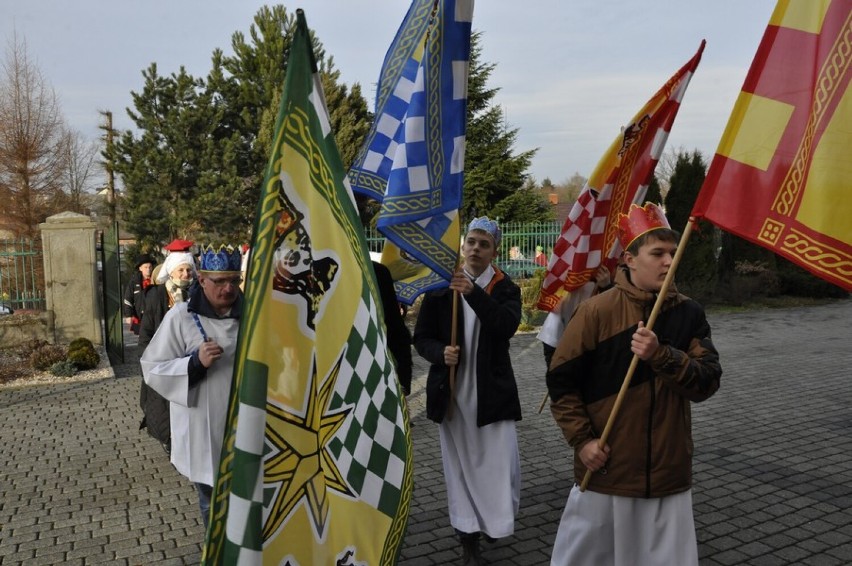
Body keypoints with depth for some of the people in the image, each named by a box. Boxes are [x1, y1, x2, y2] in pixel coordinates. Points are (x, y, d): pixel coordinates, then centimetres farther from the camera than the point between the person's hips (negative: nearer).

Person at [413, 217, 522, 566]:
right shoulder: (440, 286, 2)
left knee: (501, 465, 0)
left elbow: (507, 326, -20)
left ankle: (496, 522, 27)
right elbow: (422, 337, 4)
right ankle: (468, 537, 23)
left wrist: (474, 293, -31)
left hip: (492, 392, -1)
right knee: (460, 467, 9)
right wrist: (440, 352, -18)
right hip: (451, 392, 1)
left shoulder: (506, 288, 0)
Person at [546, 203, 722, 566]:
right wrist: (582, 440, -11)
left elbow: (707, 382, -9)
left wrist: (660, 355, -24)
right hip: (605, 469, -2)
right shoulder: (597, 310, -9)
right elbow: (561, 381, -5)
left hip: (668, 472, 2)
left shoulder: (688, 313, 0)